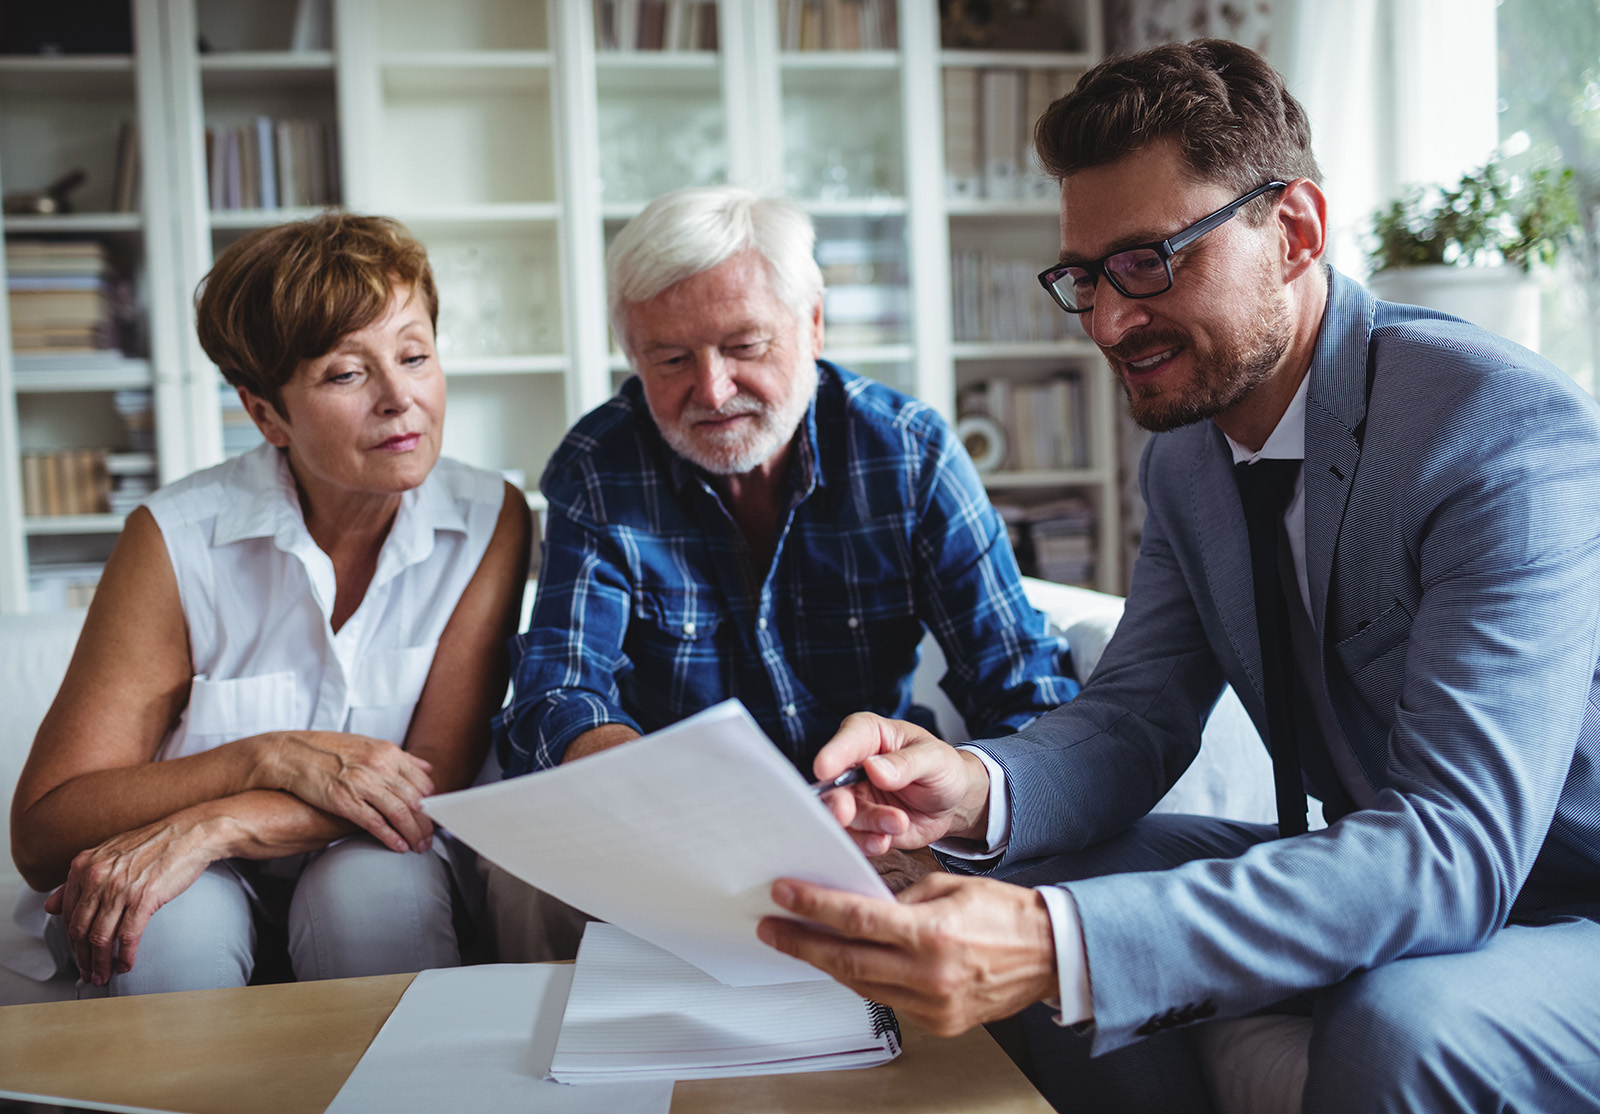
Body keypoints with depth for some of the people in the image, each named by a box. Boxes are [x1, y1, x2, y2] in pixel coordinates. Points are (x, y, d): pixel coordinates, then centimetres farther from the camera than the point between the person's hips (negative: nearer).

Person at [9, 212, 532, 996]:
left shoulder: (489, 521, -11)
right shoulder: (179, 538, -15)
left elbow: (436, 779, -14)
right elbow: (41, 831, -14)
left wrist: (213, 827, -26)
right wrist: (272, 758, -27)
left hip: (370, 856, 1)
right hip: (199, 883, -1)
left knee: (376, 889, -32)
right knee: (170, 927, -33)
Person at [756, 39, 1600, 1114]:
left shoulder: (1511, 434, -25)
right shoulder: (1184, 455, 0)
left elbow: (1456, 843, -33)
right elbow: (1135, 713, -1)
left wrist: (1059, 948, -45)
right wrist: (980, 787, -25)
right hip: (1383, 881, 6)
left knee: (1397, 1024, -34)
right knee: (1052, 883, -12)